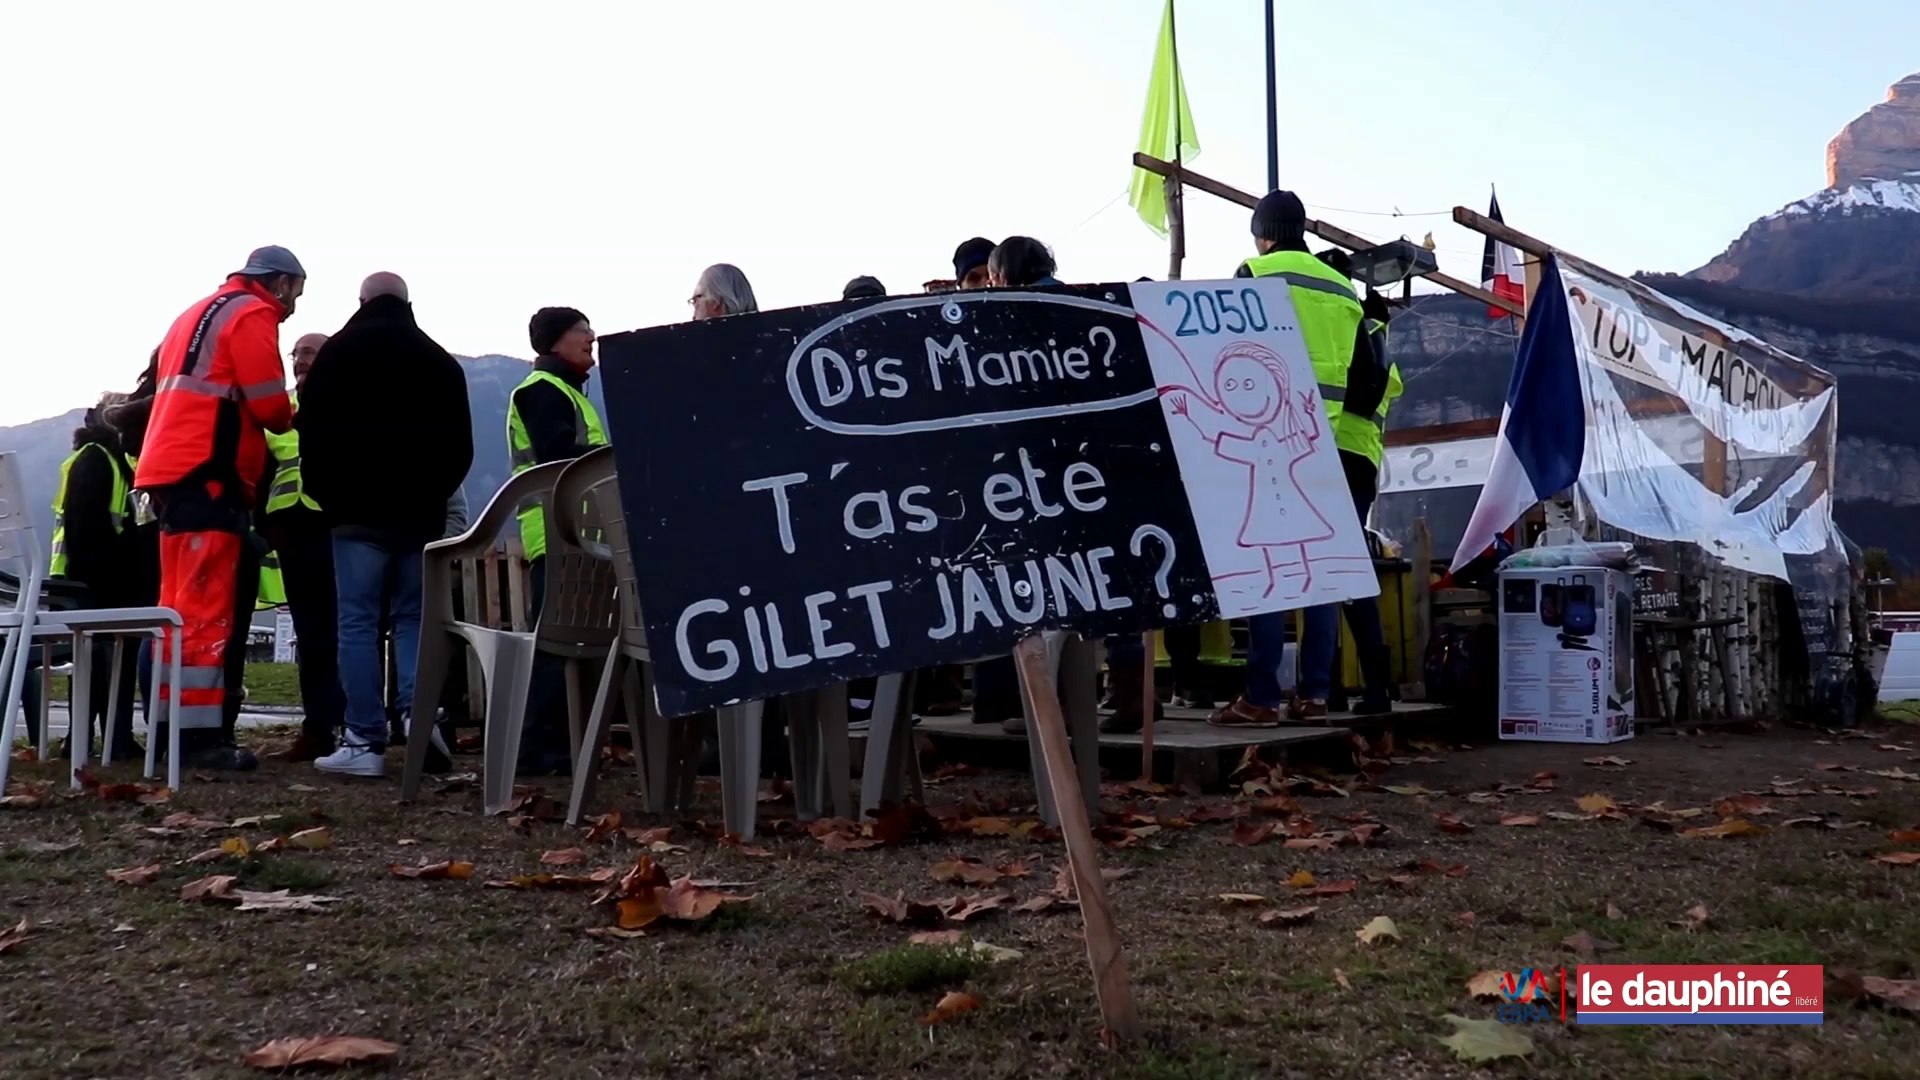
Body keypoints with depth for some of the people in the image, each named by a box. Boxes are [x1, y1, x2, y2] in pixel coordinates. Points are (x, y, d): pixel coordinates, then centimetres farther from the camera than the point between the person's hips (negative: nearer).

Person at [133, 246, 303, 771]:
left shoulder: (199, 313, 26)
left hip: (174, 472, 10)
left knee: (182, 604, 11)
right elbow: (268, 405, -11)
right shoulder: (252, 315, -4)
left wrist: (270, 419, 15)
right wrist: (292, 417, 9)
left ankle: (175, 725, 14)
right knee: (207, 606, -10)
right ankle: (201, 733, -10)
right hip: (205, 476, -10)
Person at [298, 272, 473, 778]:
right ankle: (418, 710, -11)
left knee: (358, 622, -2)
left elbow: (313, 431, -1)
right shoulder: (440, 360, 12)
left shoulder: (337, 352, 4)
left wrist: (325, 494, 10)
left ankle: (365, 742, -6)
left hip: (359, 511, -3)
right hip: (421, 513, 3)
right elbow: (461, 444, 11)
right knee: (412, 616, 10)